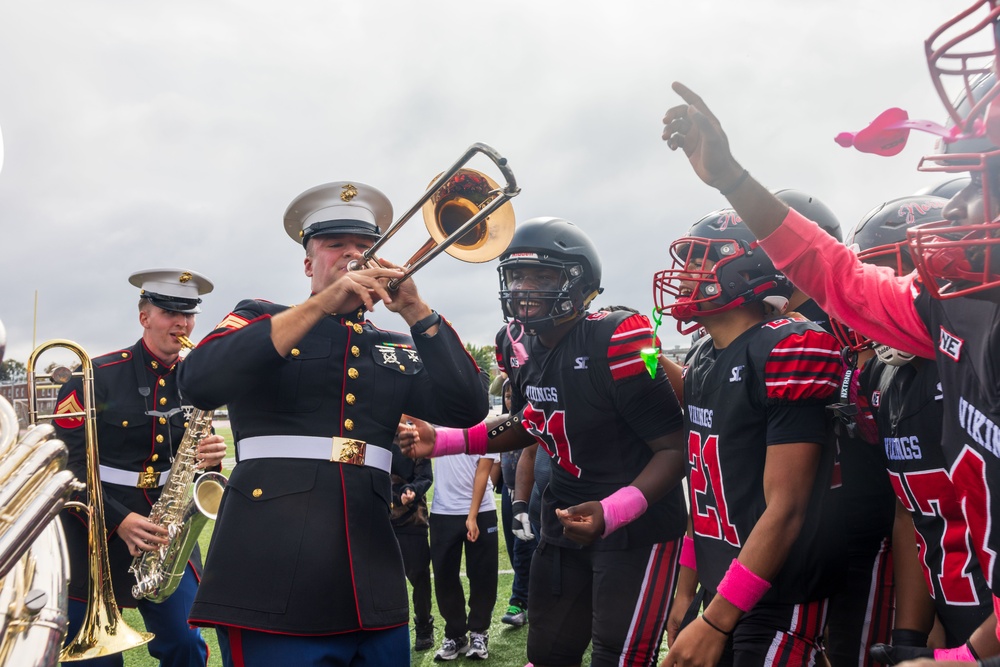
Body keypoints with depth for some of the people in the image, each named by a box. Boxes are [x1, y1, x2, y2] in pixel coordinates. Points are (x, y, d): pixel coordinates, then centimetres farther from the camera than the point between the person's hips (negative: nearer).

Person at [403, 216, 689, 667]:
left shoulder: (616, 342, -23)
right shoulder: (518, 345, 0)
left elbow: (675, 448, -20)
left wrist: (611, 513, -34)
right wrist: (443, 442, 5)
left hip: (637, 524, -7)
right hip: (567, 517, 7)